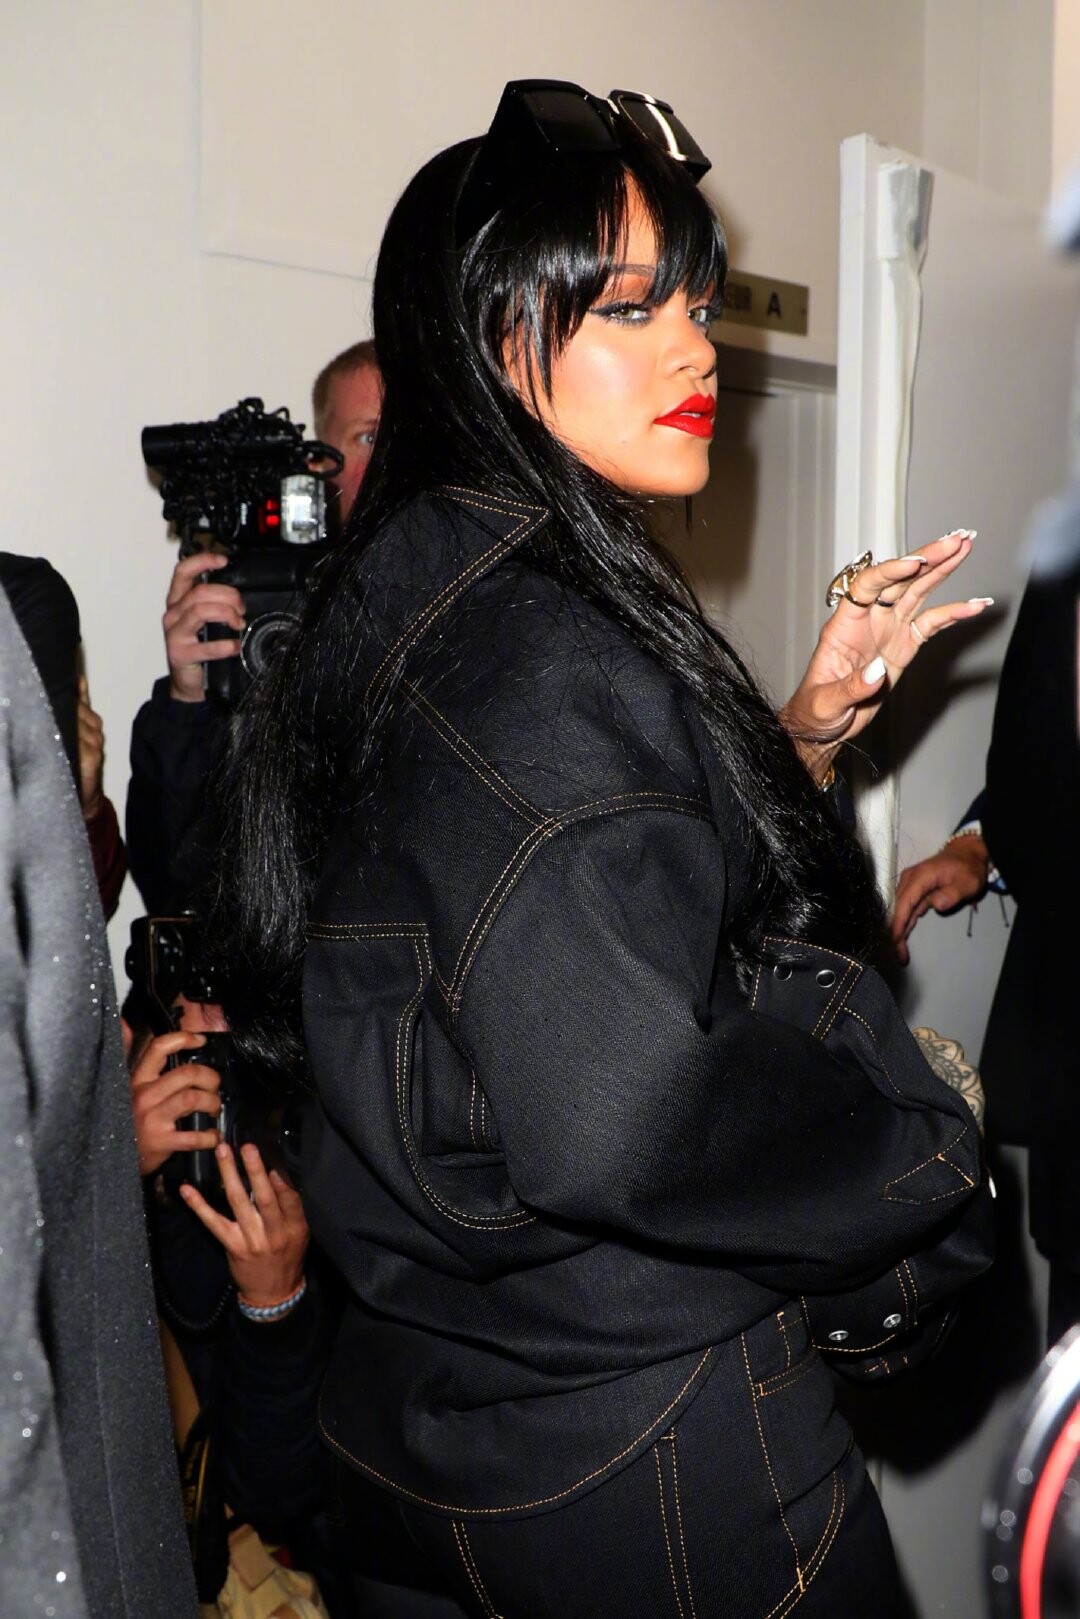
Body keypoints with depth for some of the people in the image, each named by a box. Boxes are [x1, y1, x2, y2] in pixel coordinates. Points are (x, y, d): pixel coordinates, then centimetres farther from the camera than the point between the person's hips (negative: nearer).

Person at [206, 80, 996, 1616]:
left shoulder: (417, 600, 5)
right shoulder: (543, 649, -26)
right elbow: (625, 1119, -35)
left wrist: (812, 720, 1)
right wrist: (923, 1135, -17)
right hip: (649, 1446, -9)